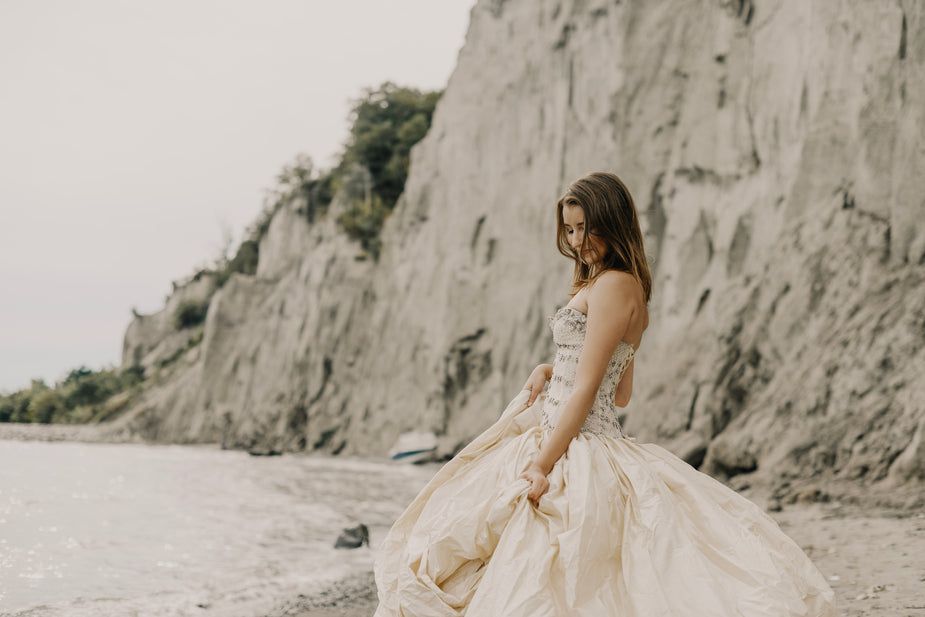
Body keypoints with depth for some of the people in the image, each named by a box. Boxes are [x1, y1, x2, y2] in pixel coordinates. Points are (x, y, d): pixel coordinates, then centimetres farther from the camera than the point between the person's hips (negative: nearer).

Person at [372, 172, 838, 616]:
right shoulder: (599, 284, 15)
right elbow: (621, 394, 21)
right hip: (559, 441, 11)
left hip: (579, 451, -11)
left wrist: (542, 465, -20)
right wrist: (549, 372, 8)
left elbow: (586, 389, -19)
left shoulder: (614, 285, -15)